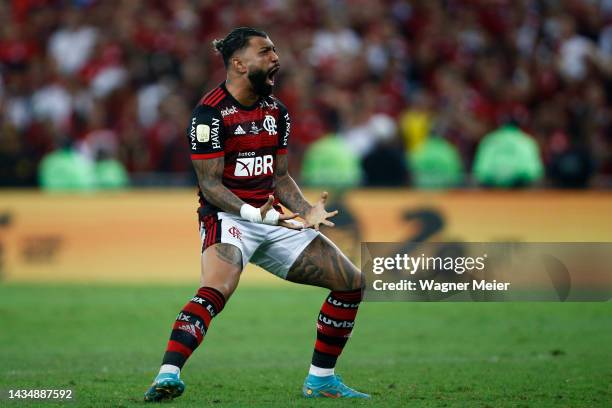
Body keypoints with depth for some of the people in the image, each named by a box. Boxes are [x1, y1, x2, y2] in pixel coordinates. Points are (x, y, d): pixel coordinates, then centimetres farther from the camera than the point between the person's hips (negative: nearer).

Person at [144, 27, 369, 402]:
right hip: (227, 216, -8)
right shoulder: (211, 113, -12)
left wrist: (307, 210, -2)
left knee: (351, 282, 3)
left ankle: (321, 379, 16)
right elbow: (210, 184, -14)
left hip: (273, 218, 8)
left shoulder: (277, 111, 12)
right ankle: (168, 376, -46)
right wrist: (255, 213, -28)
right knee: (217, 288, -37)